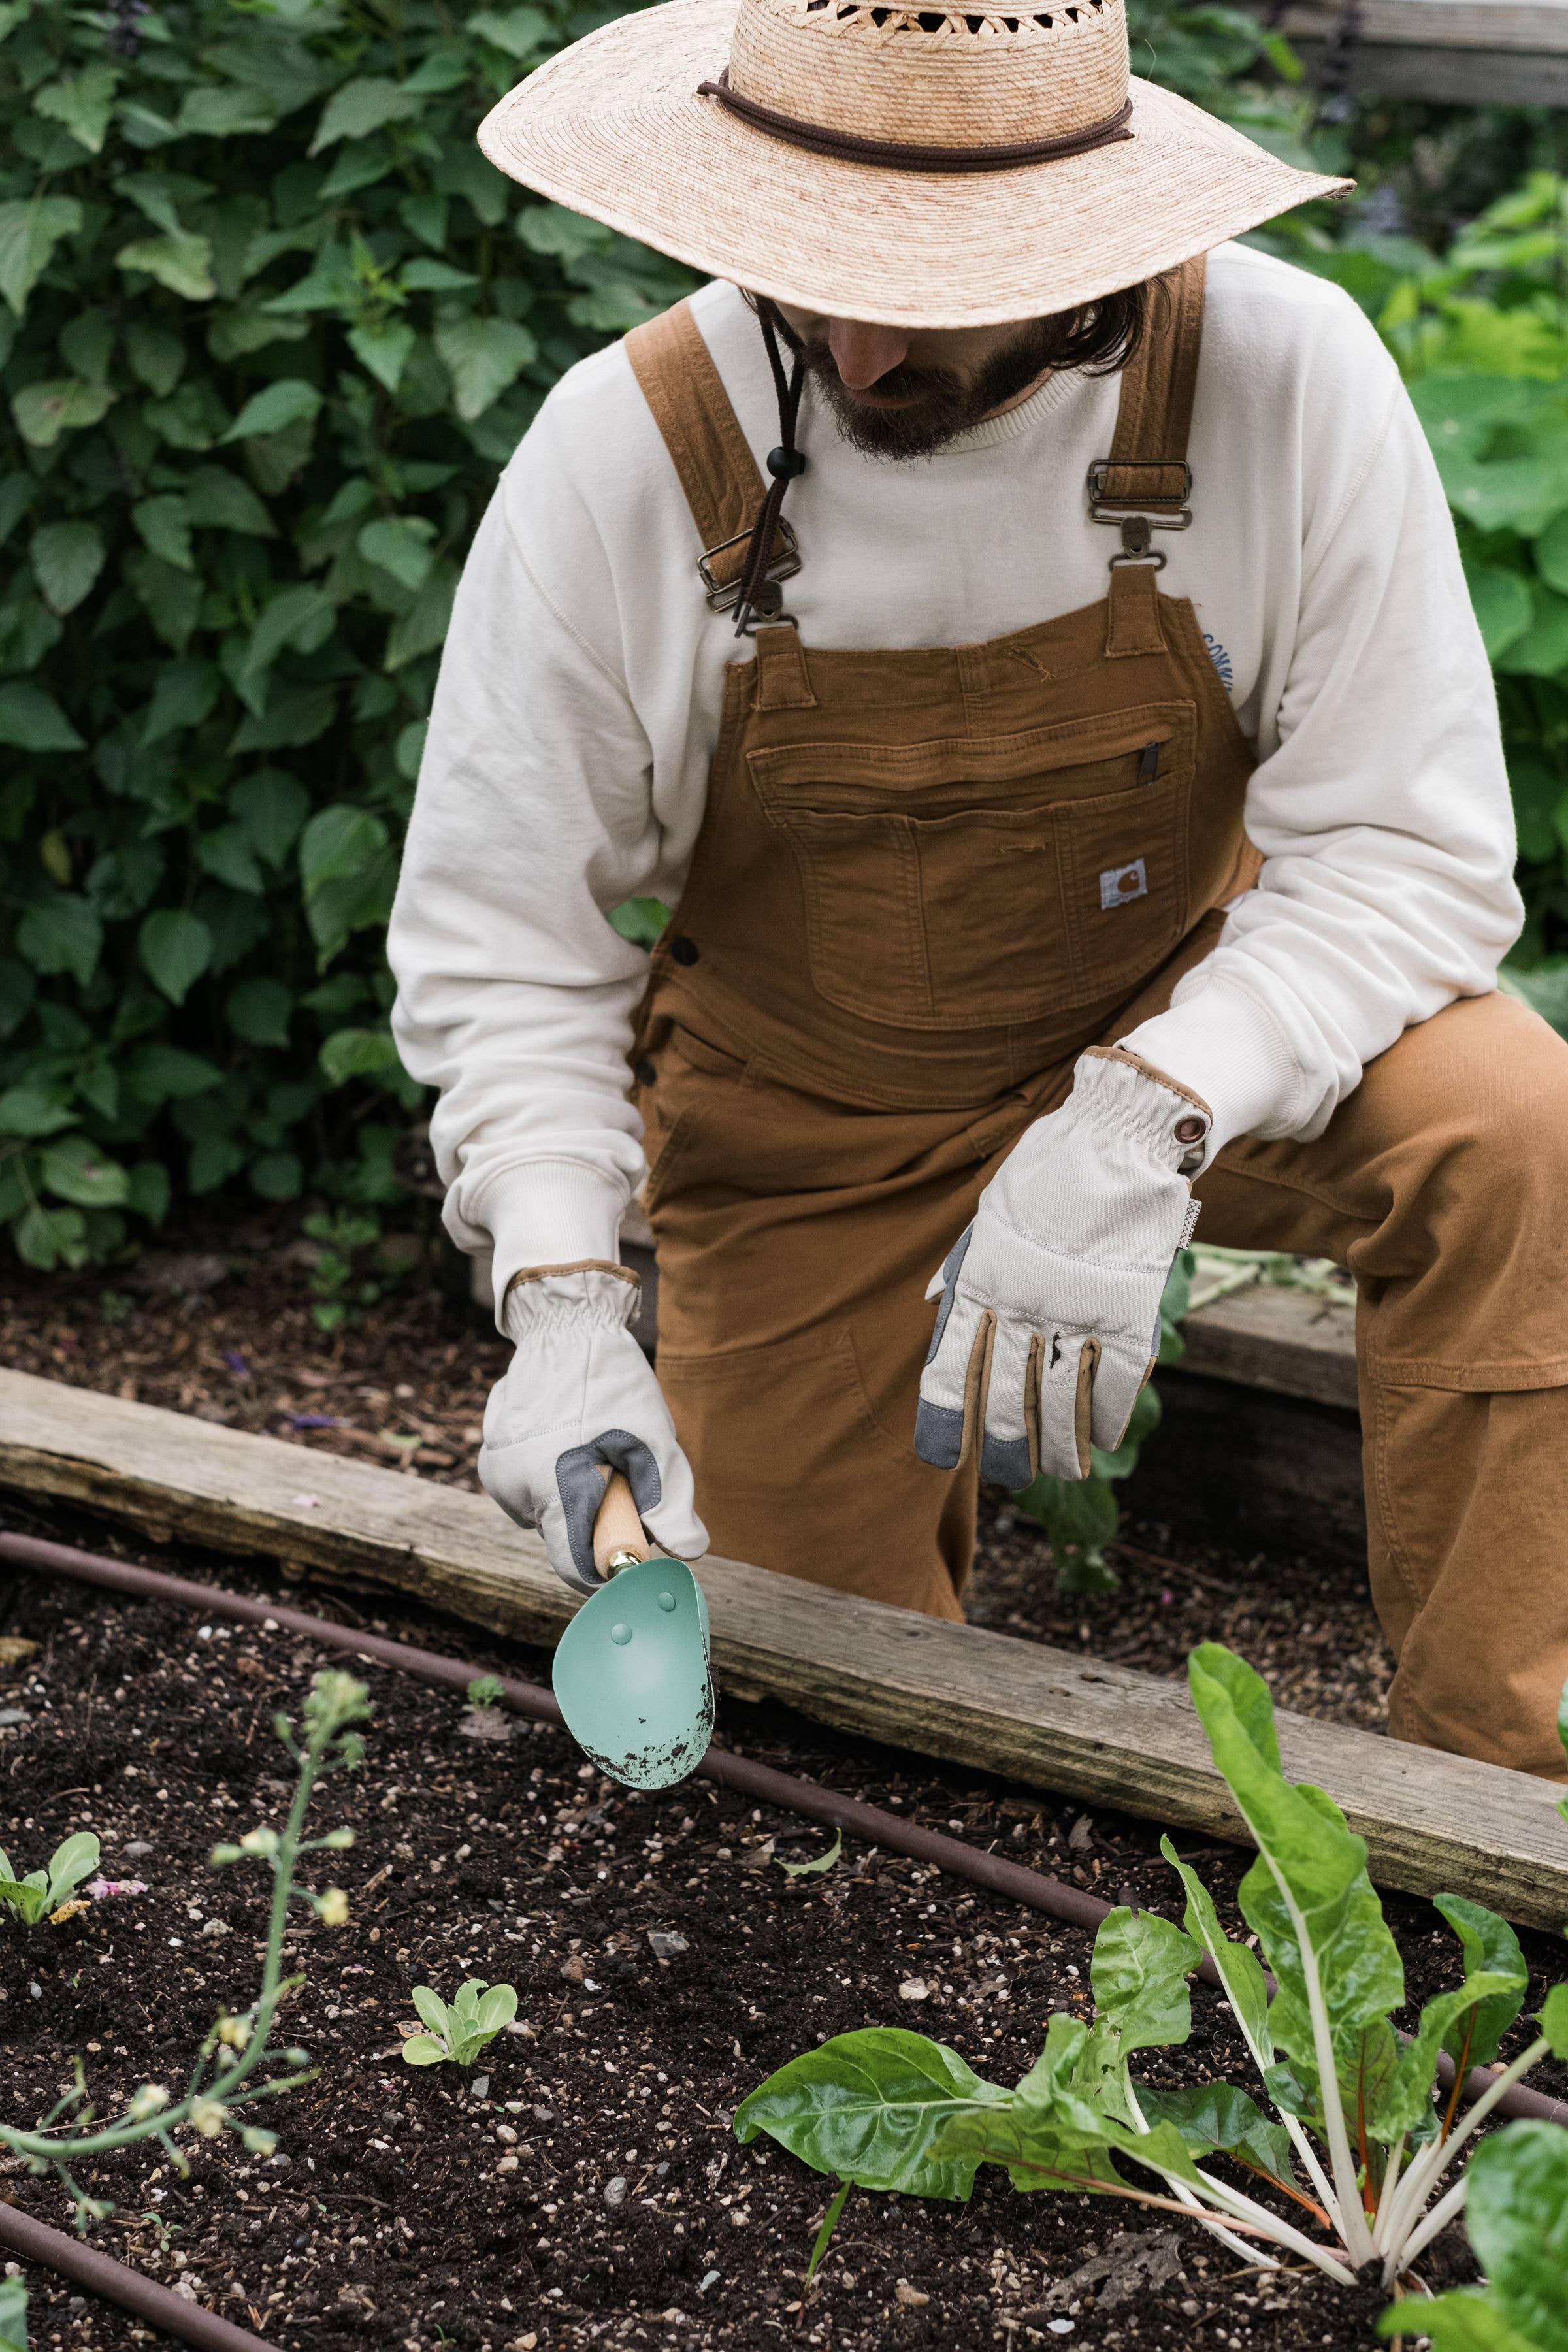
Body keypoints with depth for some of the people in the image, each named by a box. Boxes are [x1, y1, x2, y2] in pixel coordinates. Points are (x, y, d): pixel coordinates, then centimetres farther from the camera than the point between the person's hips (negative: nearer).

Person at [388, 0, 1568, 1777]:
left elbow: (1407, 849, -21)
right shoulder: (622, 454, -22)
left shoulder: (1278, 378, -24)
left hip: (1181, 1020, 0)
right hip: (803, 1109, 1)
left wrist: (1141, 1129, -37)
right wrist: (561, 1303, -27)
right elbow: (499, 936, -13)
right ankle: (887, 1467, 40)